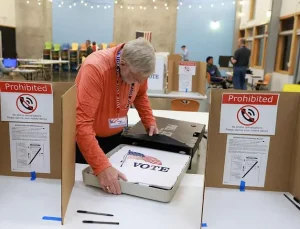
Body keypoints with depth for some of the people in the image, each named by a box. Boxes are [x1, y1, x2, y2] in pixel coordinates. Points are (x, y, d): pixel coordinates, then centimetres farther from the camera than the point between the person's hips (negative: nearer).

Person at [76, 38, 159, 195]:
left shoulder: (137, 68, -14)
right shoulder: (95, 68, -34)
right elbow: (82, 123, -40)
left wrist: (149, 121, -2)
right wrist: (102, 167, -47)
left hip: (115, 135, 5)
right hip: (87, 137, -5)